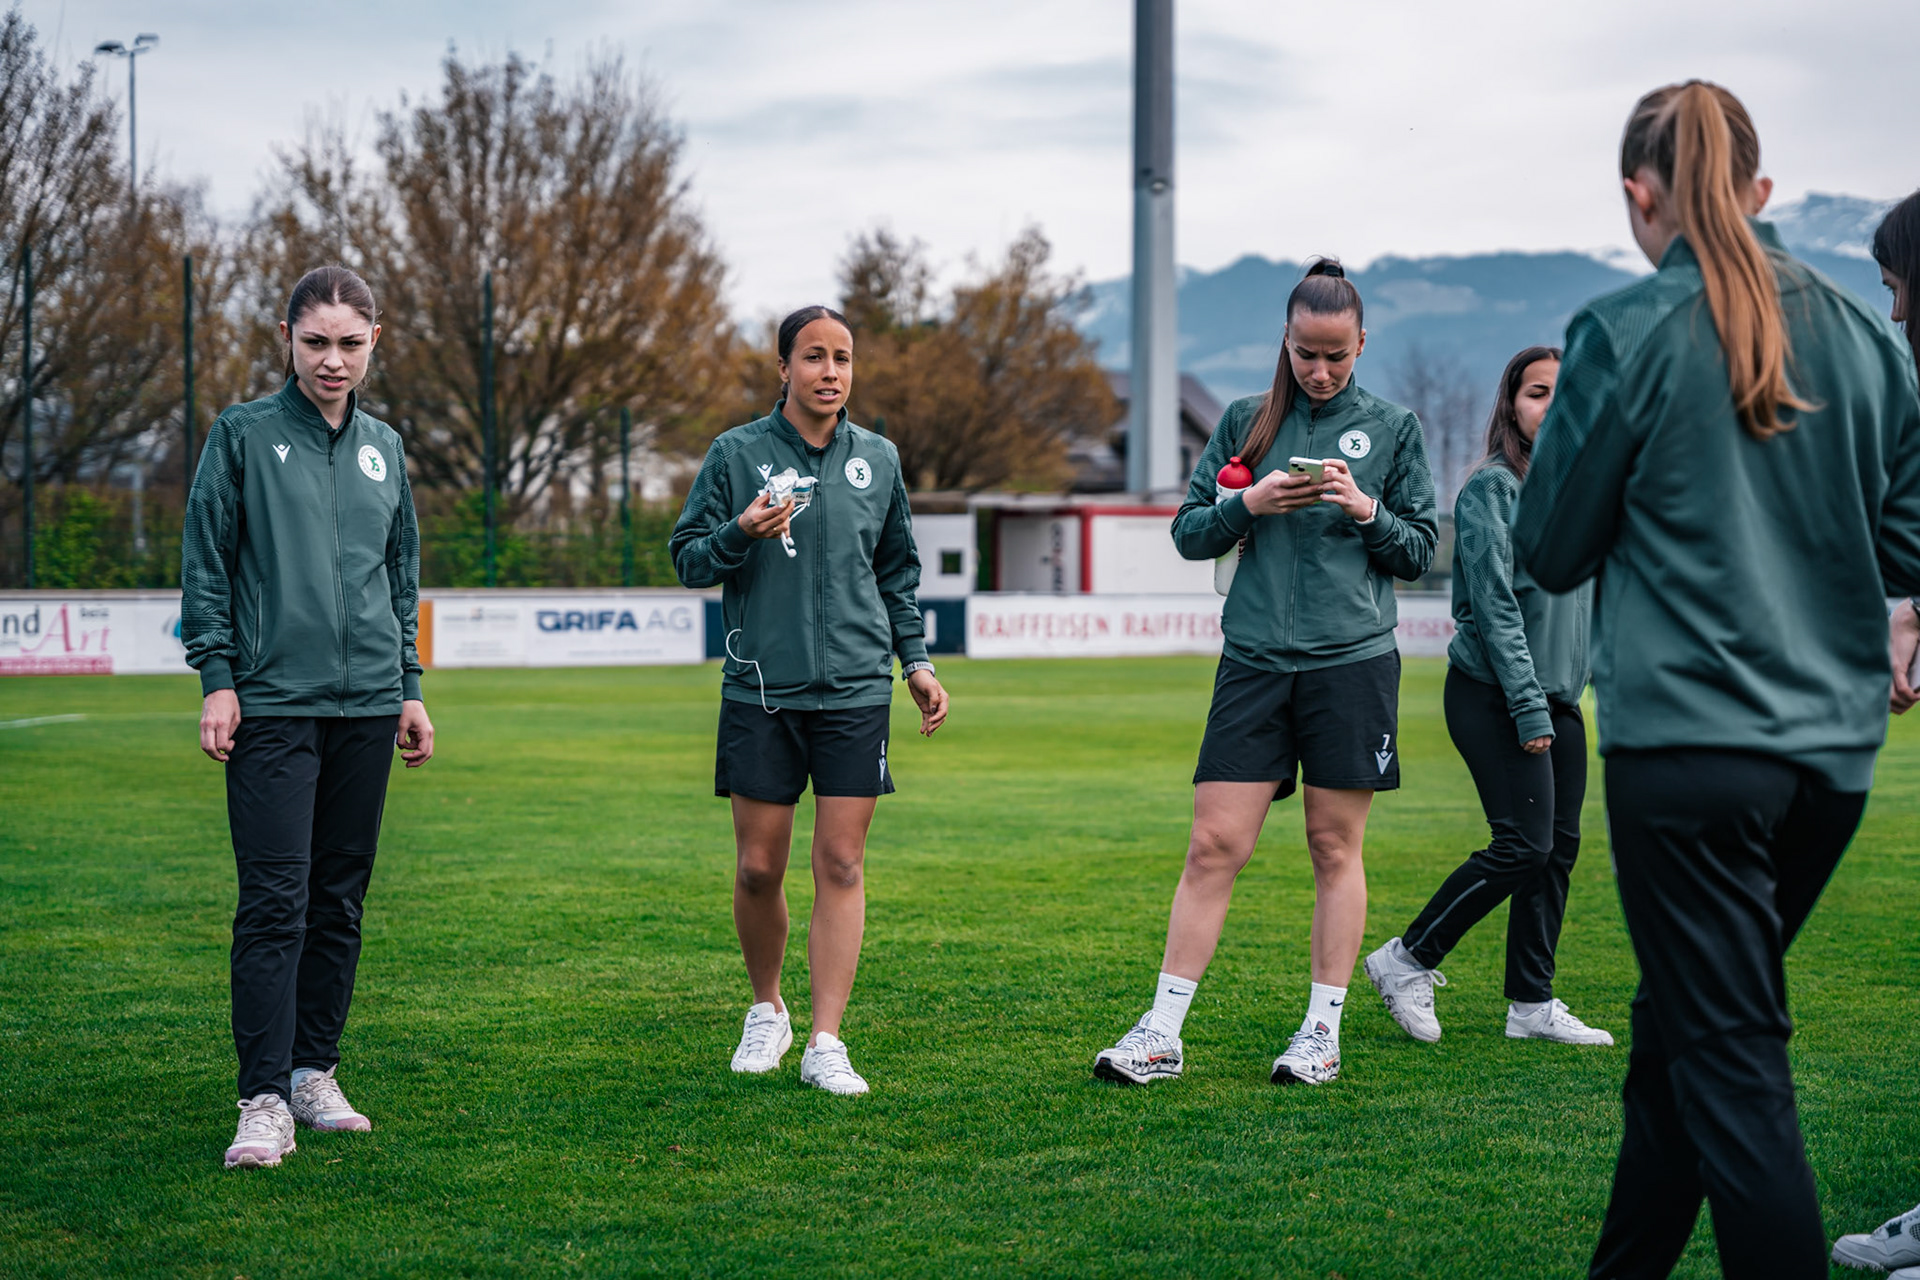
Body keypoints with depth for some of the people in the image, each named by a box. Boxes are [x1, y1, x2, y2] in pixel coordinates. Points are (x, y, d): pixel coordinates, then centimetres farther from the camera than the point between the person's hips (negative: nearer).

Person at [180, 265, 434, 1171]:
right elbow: (204, 562, 0)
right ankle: (265, 1101, -9)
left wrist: (409, 687, 16)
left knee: (341, 900, 8)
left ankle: (314, 1070, 18)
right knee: (274, 901, -10)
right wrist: (216, 677, -7)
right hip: (272, 704, -5)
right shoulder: (243, 435, 1)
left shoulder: (384, 448, 14)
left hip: (367, 705, 5)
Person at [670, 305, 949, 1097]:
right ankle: (767, 1011, 26)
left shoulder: (878, 460, 11)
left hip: (855, 690, 1)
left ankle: (826, 1043, -1)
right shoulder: (737, 454, 2)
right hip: (760, 690, -1)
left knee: (841, 866, -3)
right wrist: (740, 534, -16)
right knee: (758, 867, 3)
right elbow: (688, 559, 3)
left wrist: (916, 661, 13)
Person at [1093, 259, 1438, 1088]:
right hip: (1254, 661, 1)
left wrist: (1367, 511, -9)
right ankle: (1162, 1032, 0)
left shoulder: (1391, 428, 8)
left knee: (1335, 850, 4)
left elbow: (1420, 551, 9)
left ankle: (1322, 1033, 11)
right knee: (1214, 846, -3)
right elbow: (1188, 534, 9)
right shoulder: (1246, 421, 10)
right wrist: (1248, 504, -9)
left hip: (1353, 659, -1)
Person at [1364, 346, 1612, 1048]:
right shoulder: (1491, 488, -9)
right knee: (1524, 845, -11)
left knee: (1560, 845, 5)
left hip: (1558, 698, 7)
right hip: (1493, 696, -7)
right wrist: (1528, 708, -18)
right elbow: (1496, 606, -14)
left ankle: (1532, 1003, 13)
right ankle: (1407, 960, 3)